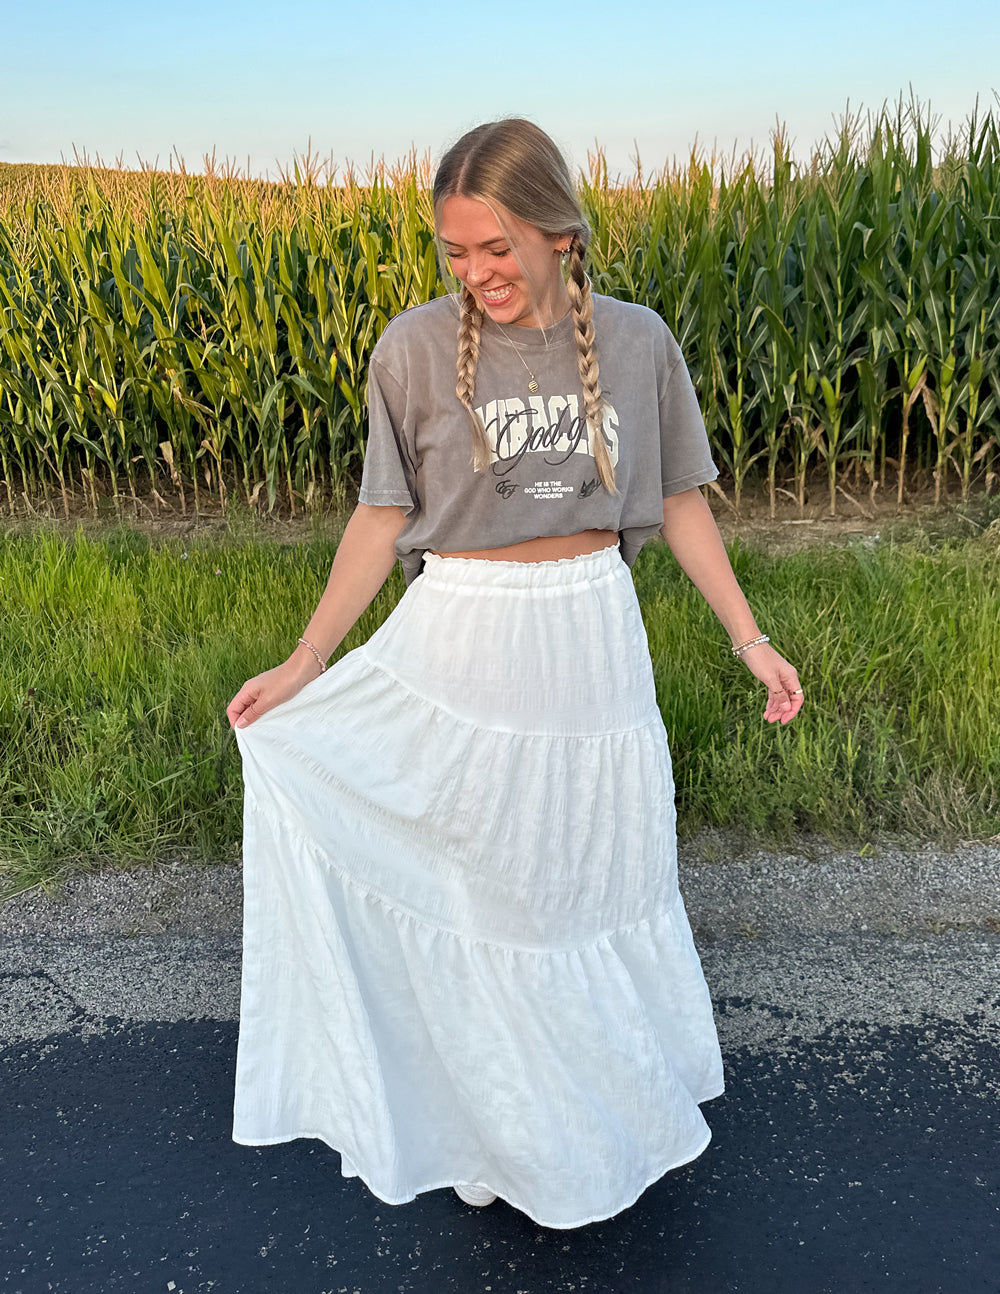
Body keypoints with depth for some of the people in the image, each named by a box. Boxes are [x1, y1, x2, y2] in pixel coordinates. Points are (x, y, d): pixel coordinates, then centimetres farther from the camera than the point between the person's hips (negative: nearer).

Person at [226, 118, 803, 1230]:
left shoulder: (638, 342, -2)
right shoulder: (414, 350, -8)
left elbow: (678, 503, 5)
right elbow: (384, 515, -3)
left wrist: (750, 640, 6)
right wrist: (305, 661, -5)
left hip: (595, 644, 2)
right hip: (463, 649, -1)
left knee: (602, 871, 18)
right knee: (476, 885, 11)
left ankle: (623, 1089, 46)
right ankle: (494, 1115, 38)